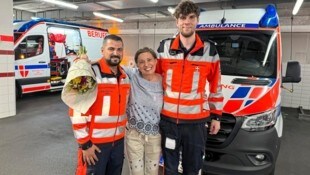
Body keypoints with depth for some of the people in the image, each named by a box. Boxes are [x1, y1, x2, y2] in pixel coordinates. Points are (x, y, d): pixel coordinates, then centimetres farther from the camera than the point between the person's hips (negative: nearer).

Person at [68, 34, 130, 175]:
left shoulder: (125, 76, 7)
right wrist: (85, 143, -14)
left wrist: (125, 128, 15)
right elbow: (77, 111, -17)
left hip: (118, 141, 7)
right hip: (95, 143, -6)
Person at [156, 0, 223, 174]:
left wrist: (216, 116, 6)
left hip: (196, 121, 0)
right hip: (168, 119, 1)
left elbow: (216, 86, 5)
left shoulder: (210, 51, -1)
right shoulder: (164, 47, 1)